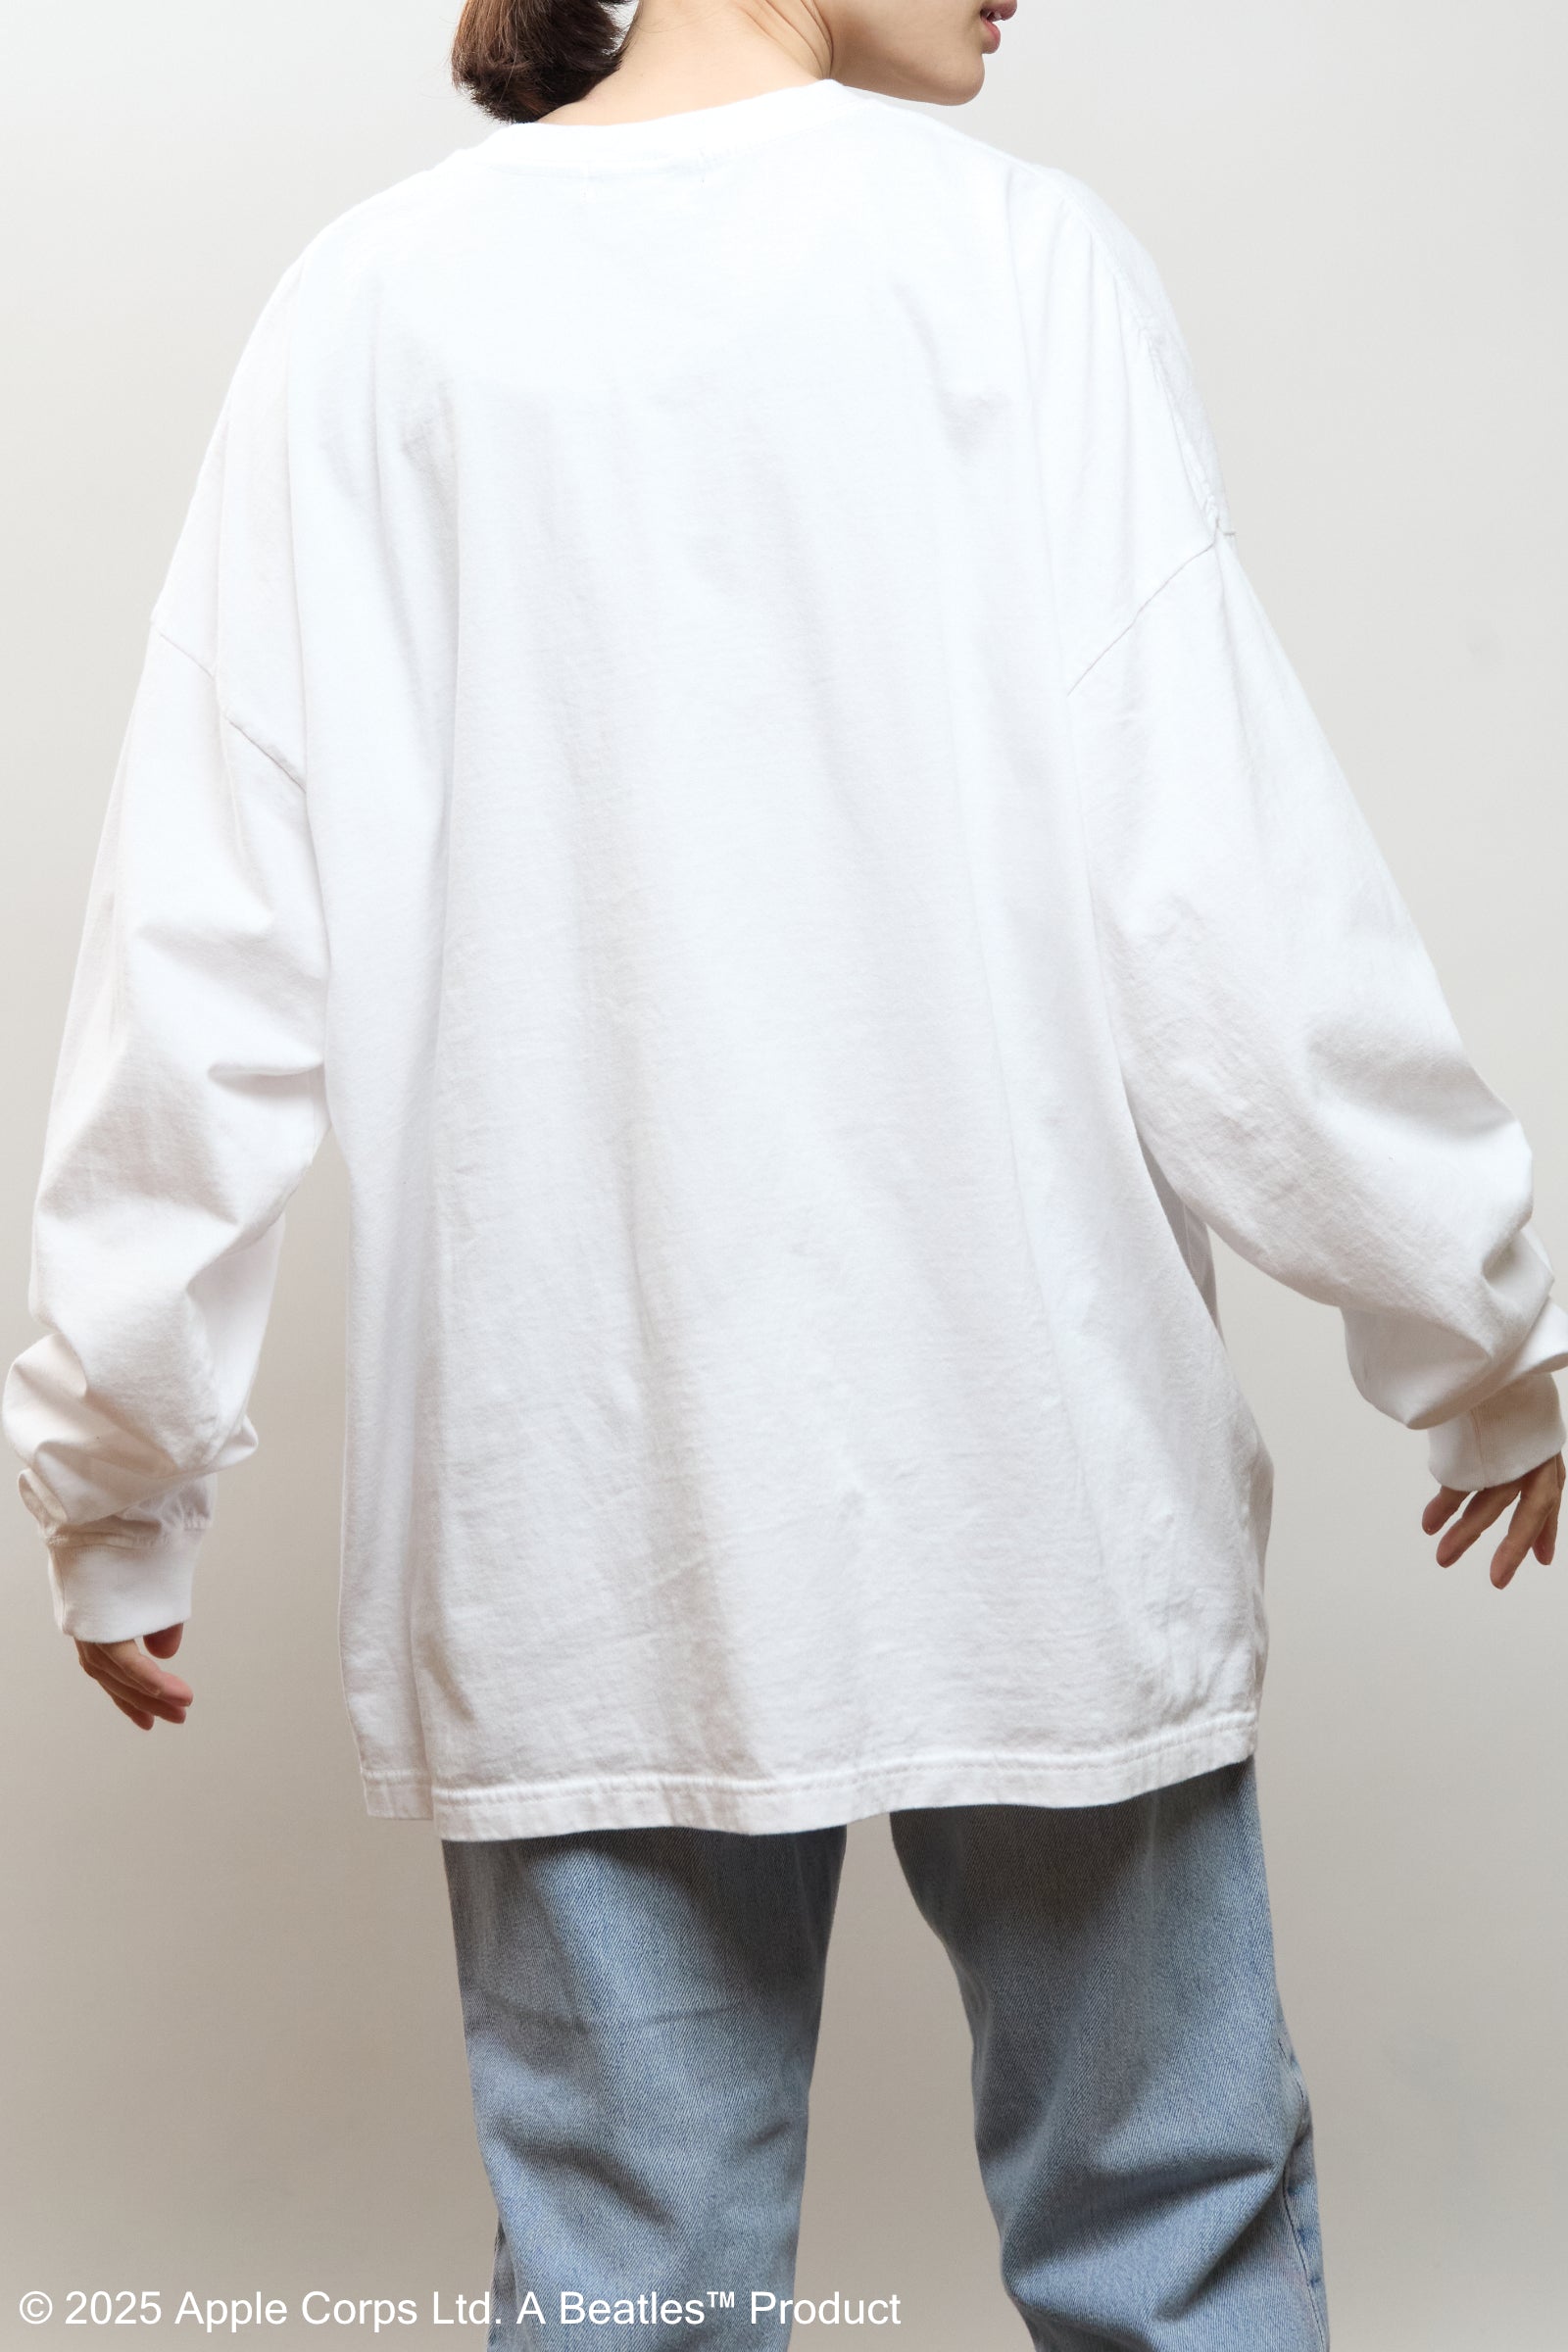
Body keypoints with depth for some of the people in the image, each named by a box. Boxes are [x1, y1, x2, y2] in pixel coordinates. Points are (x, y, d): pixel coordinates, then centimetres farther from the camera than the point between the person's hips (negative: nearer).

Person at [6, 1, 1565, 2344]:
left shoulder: (377, 303, 3)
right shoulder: (1010, 258, -5)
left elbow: (211, 940, 0)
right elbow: (1229, 897, -8)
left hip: (576, 1520, 2)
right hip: (1032, 1471, -2)